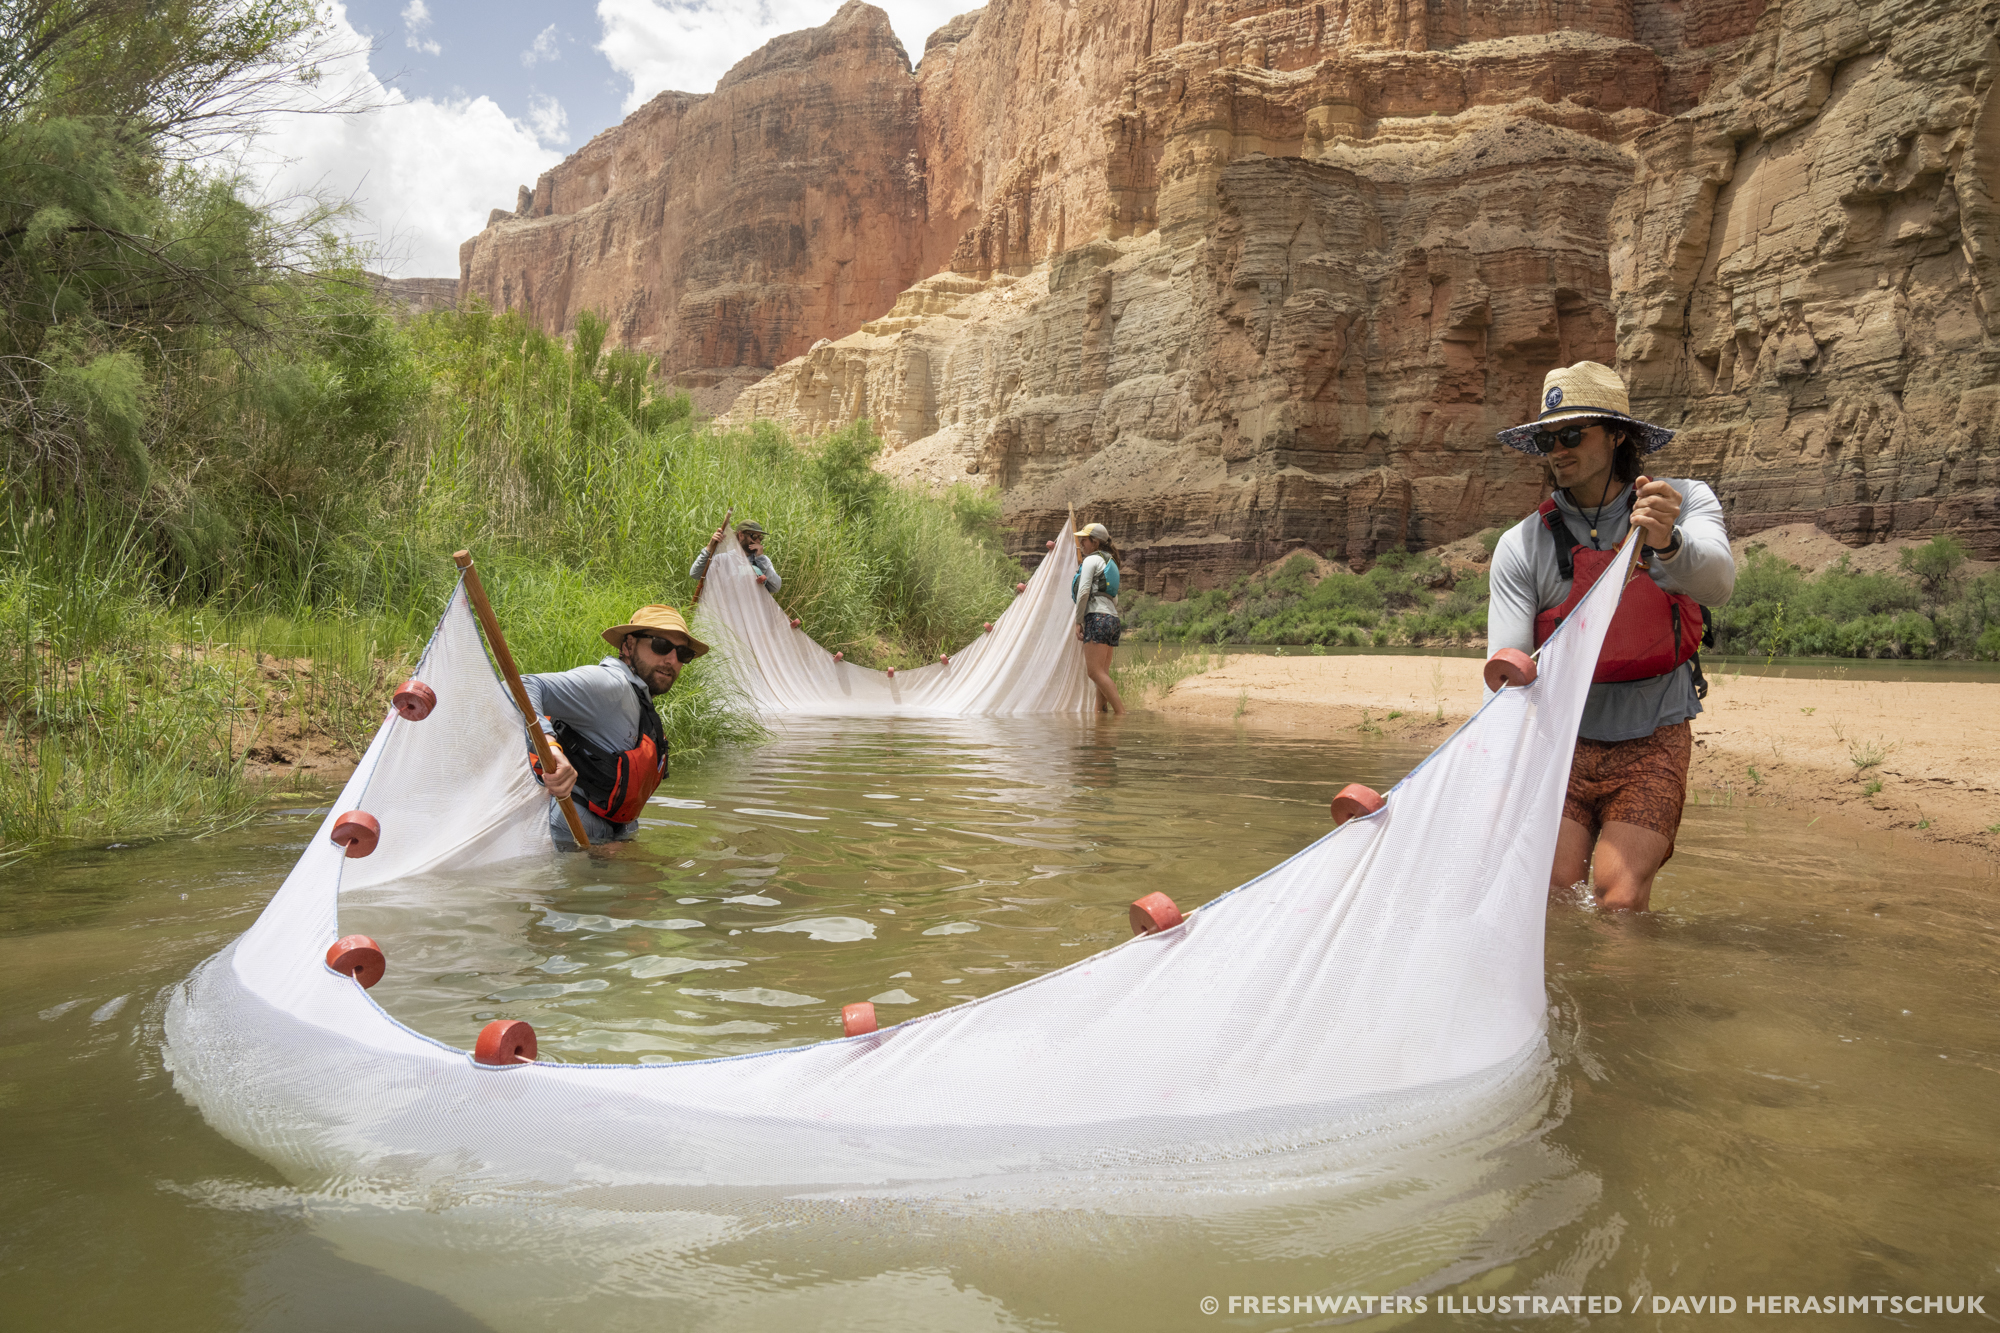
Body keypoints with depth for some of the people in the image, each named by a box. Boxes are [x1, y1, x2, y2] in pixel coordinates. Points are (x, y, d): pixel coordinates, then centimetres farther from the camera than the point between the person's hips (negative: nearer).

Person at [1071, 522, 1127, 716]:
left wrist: (1078, 621, -8)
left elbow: (1084, 591, -11)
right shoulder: (1110, 562, 25)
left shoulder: (1091, 560, -2)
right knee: (1102, 673, 7)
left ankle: (1121, 712, -20)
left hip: (1097, 618, -10)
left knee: (1095, 671, -14)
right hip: (1113, 619, 10)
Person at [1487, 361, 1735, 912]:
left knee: (1619, 901, -12)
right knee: (1547, 898, -7)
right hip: (1560, 743, 1)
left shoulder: (1687, 503, -3)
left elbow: (1716, 584, -24)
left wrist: (1667, 543, -47)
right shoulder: (1522, 546, -5)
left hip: (1651, 746, 0)